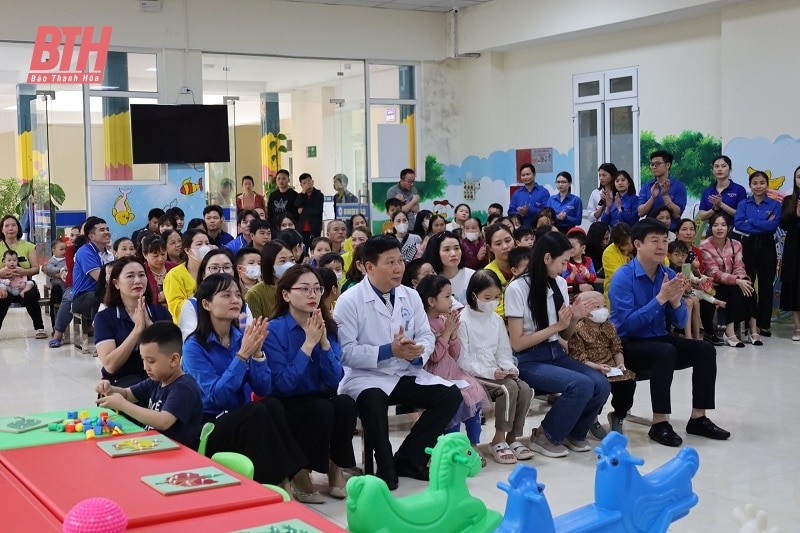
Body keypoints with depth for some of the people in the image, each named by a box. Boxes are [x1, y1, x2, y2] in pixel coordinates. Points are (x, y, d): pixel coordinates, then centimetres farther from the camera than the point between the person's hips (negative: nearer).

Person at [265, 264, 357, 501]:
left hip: (322, 400, 4)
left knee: (346, 404, -27)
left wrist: (324, 342, -22)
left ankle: (336, 467, -5)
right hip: (286, 408, -4)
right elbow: (283, 385, -22)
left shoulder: (329, 327, 0)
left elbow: (335, 380, -8)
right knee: (321, 409, -32)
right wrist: (308, 344, -25)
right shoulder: (273, 330, -14)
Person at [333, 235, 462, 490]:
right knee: (373, 400, -38)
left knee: (451, 395, -13)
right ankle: (386, 467, -12)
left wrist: (417, 352, -18)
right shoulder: (349, 300, -10)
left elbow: (426, 336, 6)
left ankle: (408, 458, -1)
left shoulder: (411, 296, 6)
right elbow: (345, 351, -17)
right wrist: (389, 350, -22)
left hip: (406, 374, 6)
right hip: (365, 376, -6)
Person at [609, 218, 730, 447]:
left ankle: (698, 418, -2)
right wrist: (660, 298, -26)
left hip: (658, 340, 7)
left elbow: (680, 323, 5)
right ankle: (659, 424, -26)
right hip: (627, 345, -7)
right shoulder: (623, 277, -16)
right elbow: (628, 323, -24)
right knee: (666, 352, -33)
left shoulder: (668, 275, 2)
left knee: (705, 350, -10)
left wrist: (675, 300, -16)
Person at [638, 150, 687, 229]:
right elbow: (640, 212, -2)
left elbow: (677, 214, -8)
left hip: (671, 230, -2)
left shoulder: (679, 186, -1)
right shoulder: (646, 186, 7)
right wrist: (652, 197, -15)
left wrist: (665, 196, -18)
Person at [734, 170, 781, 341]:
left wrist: (750, 221, -11)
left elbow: (773, 226, -11)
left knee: (766, 285, 3)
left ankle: (763, 324, 11)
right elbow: (738, 224, -9)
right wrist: (763, 225, -12)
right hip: (747, 246, 0)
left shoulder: (774, 205, 5)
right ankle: (752, 323, -2)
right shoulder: (743, 204, 8)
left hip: (766, 247, 0)